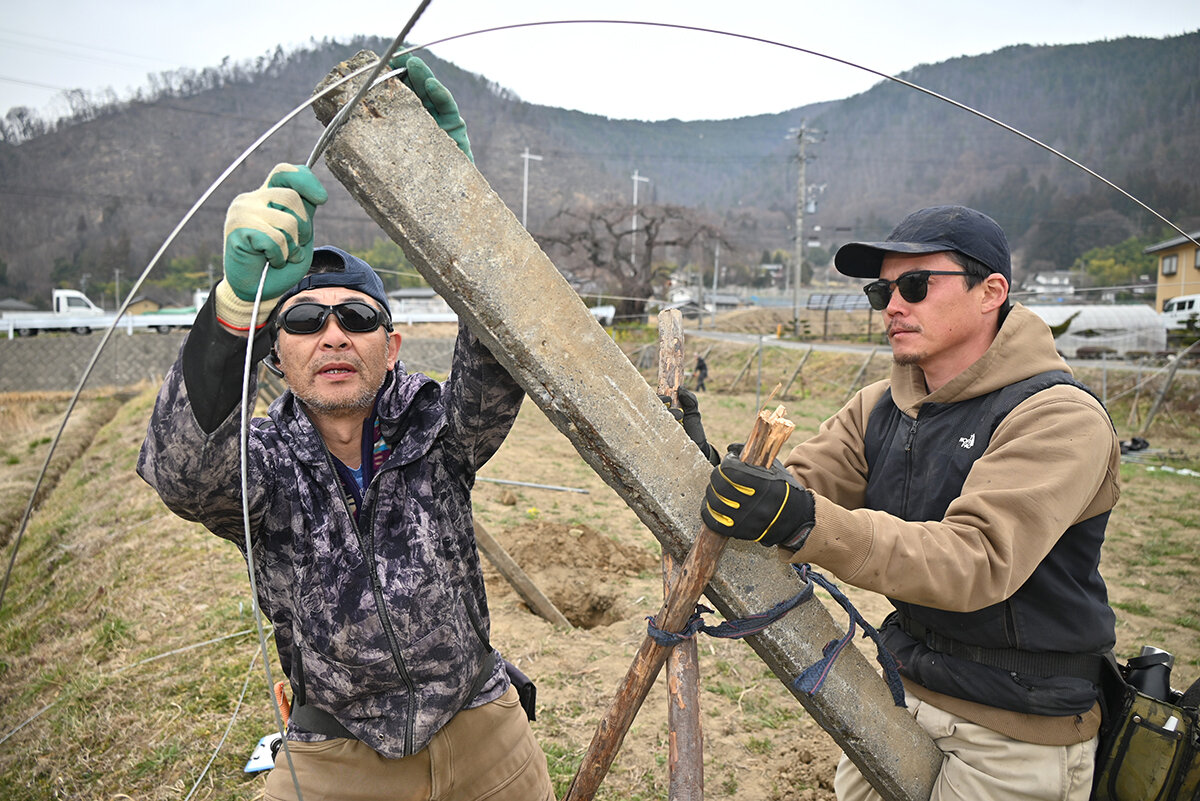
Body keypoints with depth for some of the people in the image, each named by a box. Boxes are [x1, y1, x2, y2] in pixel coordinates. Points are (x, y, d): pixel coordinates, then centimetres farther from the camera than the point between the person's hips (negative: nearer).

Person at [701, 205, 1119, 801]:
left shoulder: (1059, 419, -20)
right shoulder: (878, 409, 2)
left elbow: (977, 562, -33)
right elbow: (798, 486, -7)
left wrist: (805, 523, -44)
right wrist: (710, 469, -27)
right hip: (902, 688, 6)